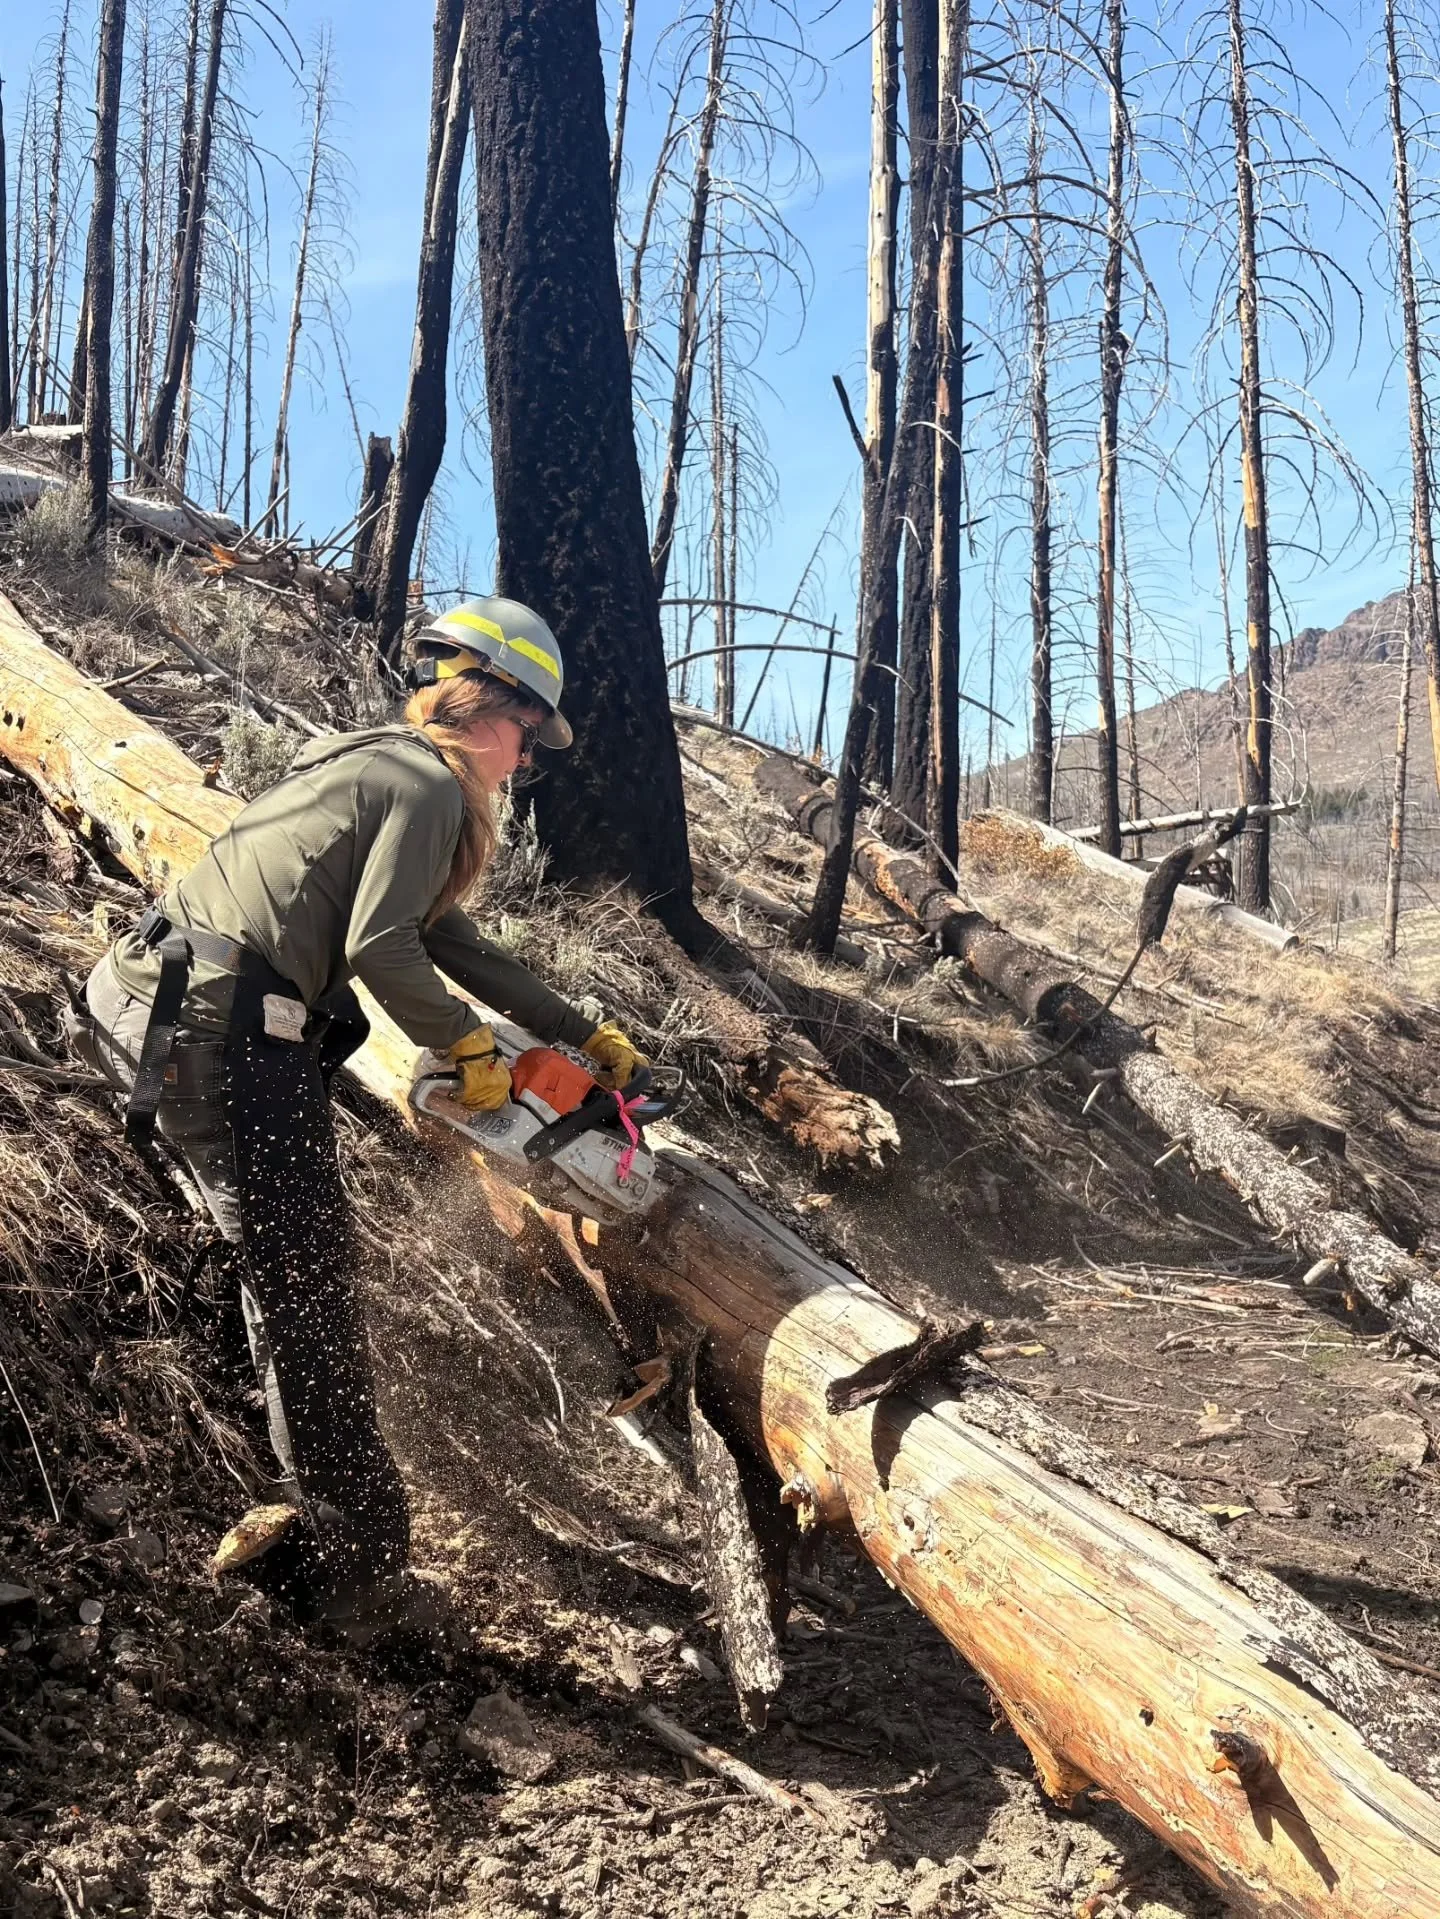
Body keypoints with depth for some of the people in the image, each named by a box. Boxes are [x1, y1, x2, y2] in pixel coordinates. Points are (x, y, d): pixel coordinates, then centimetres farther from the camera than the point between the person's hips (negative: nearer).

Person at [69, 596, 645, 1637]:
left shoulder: (372, 767, 24)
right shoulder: (426, 783, -5)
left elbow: (452, 941, 27)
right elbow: (381, 947, -16)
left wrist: (585, 1034, 29)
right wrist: (472, 1048, 0)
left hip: (162, 1005, 10)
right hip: (222, 1030, -10)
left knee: (295, 1282, 16)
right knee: (310, 1296, -3)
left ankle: (326, 1524, 24)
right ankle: (359, 1568, 6)